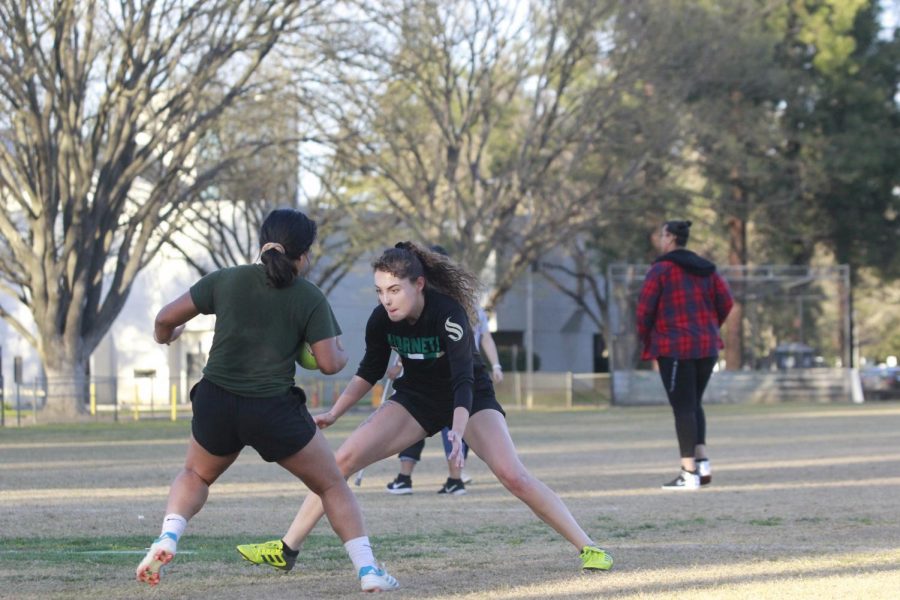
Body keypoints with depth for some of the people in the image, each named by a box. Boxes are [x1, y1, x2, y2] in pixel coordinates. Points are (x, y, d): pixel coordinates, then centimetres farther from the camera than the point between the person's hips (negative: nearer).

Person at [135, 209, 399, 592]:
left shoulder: (227, 280, 4)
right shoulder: (310, 299, -2)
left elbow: (166, 319, 6)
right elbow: (330, 363, -7)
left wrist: (164, 336, 29)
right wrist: (342, 354, 16)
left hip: (215, 403, 2)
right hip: (275, 412, -2)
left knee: (195, 475, 29)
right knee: (332, 486, 16)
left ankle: (168, 538, 2)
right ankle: (367, 570, 6)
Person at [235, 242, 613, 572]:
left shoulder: (449, 314, -30)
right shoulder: (381, 320, -16)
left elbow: (463, 380, -38)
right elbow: (370, 371, 2)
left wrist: (458, 433, -52)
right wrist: (334, 414, -5)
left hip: (470, 400, -4)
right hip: (416, 398, 4)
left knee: (512, 475, -24)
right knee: (343, 459, -10)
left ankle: (588, 548, -14)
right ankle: (287, 549, -4)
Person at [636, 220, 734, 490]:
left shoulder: (661, 270, -6)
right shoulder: (706, 270, 11)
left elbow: (645, 309, -9)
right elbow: (726, 303, 7)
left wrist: (646, 340, 5)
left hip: (674, 347, -6)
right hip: (707, 347, 6)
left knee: (683, 407, -3)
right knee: (694, 404, 18)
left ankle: (689, 473, -6)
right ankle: (702, 461, 6)